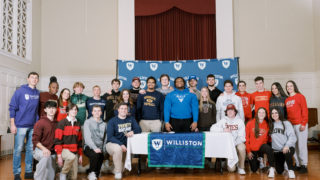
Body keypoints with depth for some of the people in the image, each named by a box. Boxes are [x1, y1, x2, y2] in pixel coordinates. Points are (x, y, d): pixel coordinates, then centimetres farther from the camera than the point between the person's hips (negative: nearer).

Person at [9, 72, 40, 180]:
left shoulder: (38, 93, 8)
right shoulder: (20, 91, -5)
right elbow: (12, 108, -5)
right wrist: (12, 124, -9)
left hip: (33, 126, 5)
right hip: (21, 125, -5)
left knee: (30, 148, 10)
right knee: (18, 149, 1)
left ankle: (28, 171, 20)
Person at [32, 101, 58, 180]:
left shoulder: (56, 123, 3)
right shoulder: (40, 123, -9)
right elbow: (35, 140, -12)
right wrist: (44, 148, -27)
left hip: (52, 152, 4)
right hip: (39, 150, -4)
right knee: (46, 156, -38)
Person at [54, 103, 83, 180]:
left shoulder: (78, 124, 10)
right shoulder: (62, 123, -7)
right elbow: (57, 140, -10)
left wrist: (80, 155, 14)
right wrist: (59, 156, -16)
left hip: (74, 151, 5)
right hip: (64, 149, -5)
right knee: (72, 157, -37)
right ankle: (63, 174, -13)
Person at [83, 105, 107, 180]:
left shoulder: (104, 124, 15)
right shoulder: (88, 122, 4)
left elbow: (105, 138, 14)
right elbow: (87, 137, -7)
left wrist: (103, 149, -2)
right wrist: (95, 148, -20)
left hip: (100, 148, 3)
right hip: (89, 147, -3)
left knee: (101, 156, -27)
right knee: (95, 154, -33)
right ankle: (92, 173, -9)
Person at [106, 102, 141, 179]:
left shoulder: (131, 119, 8)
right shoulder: (112, 121, -5)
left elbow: (139, 129, 2)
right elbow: (110, 137, -12)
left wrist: (133, 131, -21)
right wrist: (121, 144, -25)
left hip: (126, 144, 5)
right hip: (113, 143, -5)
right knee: (118, 149, -35)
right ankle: (118, 172, -17)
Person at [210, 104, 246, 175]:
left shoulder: (240, 121, 3)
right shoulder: (223, 121, 7)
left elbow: (241, 136, -4)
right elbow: (212, 128, -4)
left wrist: (234, 143, -20)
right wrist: (223, 130, -17)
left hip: (237, 143, 0)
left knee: (241, 147, -38)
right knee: (231, 169, -15)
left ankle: (241, 168, -14)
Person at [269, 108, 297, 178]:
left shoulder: (286, 123, -2)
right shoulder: (270, 125, 8)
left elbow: (292, 136, -11)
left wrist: (287, 146, -25)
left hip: (287, 148, -3)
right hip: (276, 151, 4)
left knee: (287, 154, -39)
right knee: (279, 171, 1)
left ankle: (291, 170, -14)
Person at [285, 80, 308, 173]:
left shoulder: (300, 96, -2)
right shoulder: (287, 100, 13)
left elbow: (304, 110, -6)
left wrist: (303, 123, -12)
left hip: (300, 124, -5)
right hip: (291, 125, 5)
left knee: (301, 144, -3)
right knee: (294, 145, 7)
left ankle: (304, 165, 4)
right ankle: (298, 164, 15)